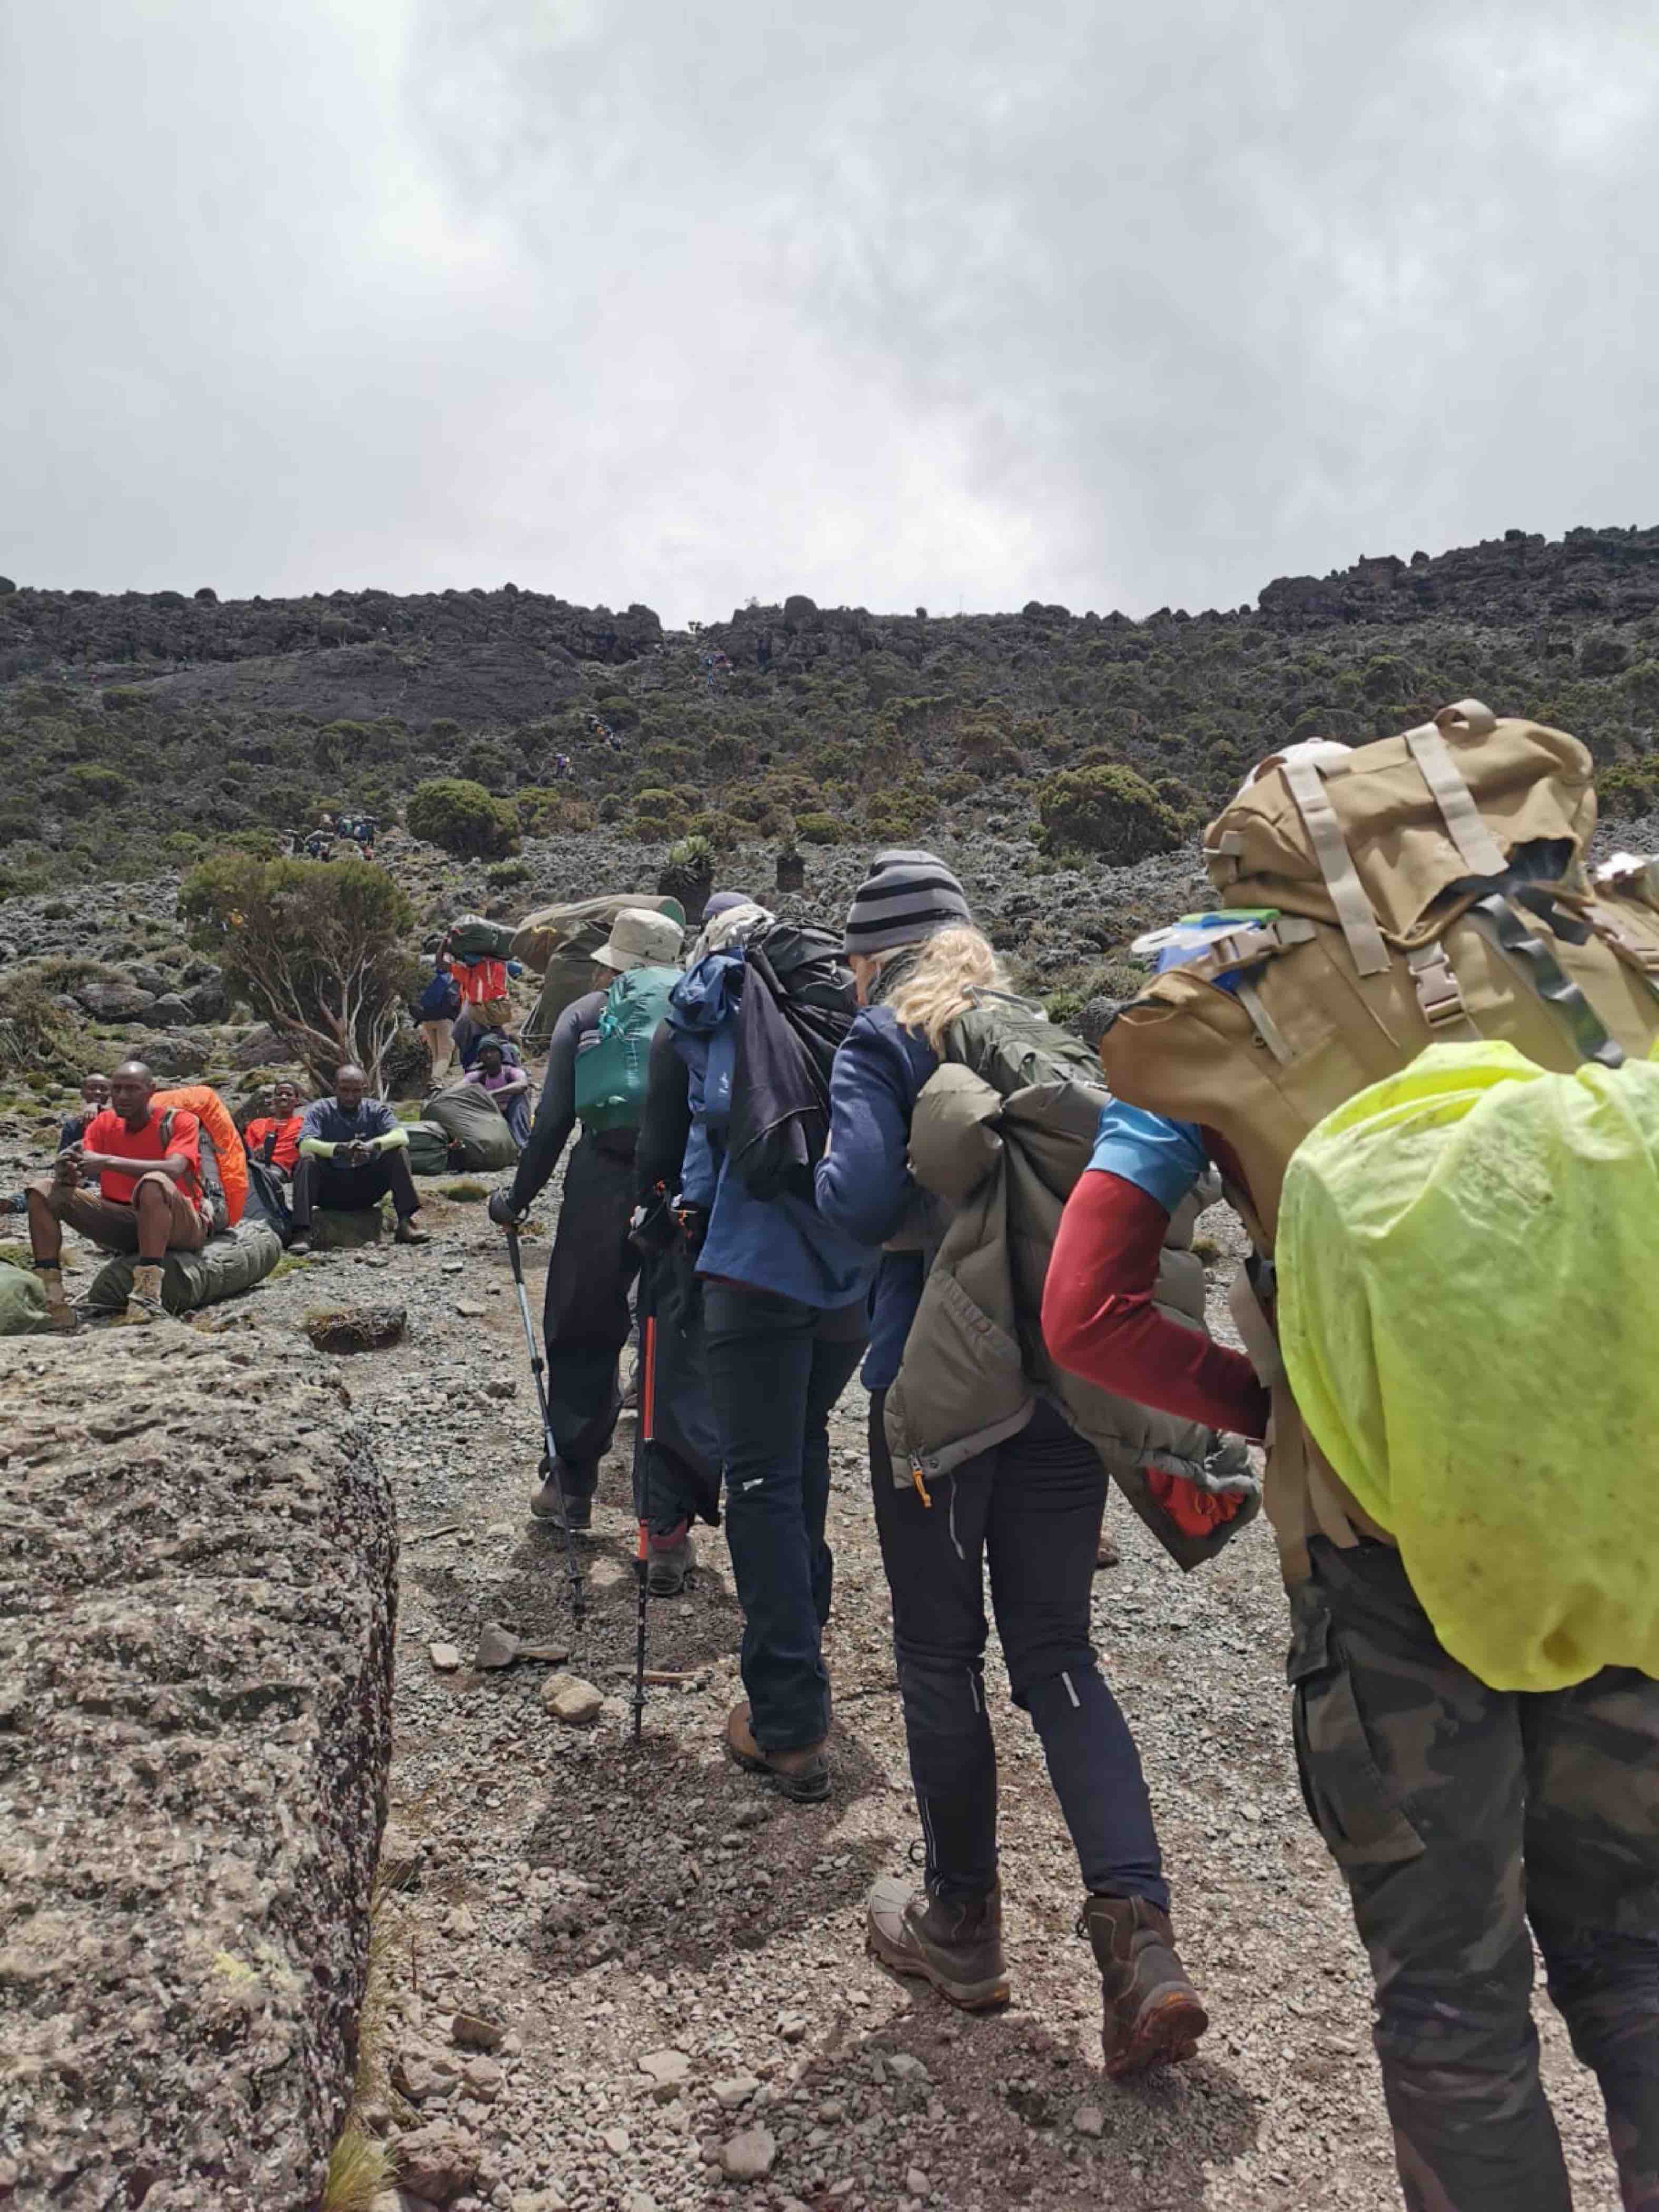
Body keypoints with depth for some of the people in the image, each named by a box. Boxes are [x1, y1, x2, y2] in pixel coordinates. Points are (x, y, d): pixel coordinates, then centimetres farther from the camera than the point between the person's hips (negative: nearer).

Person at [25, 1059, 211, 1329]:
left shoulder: (178, 1121, -8)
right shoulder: (104, 1123, 7)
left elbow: (173, 1170, -28)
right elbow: (75, 1178, -4)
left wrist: (108, 1162, -34)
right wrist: (65, 1170, -29)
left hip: (179, 1226, -6)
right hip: (124, 1223, 6)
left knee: (153, 1183, -39)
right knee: (43, 1192, -8)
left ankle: (148, 1298, -43)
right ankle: (51, 1302, -18)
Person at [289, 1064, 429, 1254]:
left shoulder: (376, 1109, 1)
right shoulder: (319, 1110, -2)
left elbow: (401, 1135, -18)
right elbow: (306, 1144, -21)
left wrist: (373, 1145, -39)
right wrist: (339, 1149, -40)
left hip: (367, 1189, 1)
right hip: (330, 1190, -1)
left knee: (398, 1152, -18)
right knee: (307, 1160, -28)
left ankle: (405, 1222, -22)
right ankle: (302, 1233, -31)